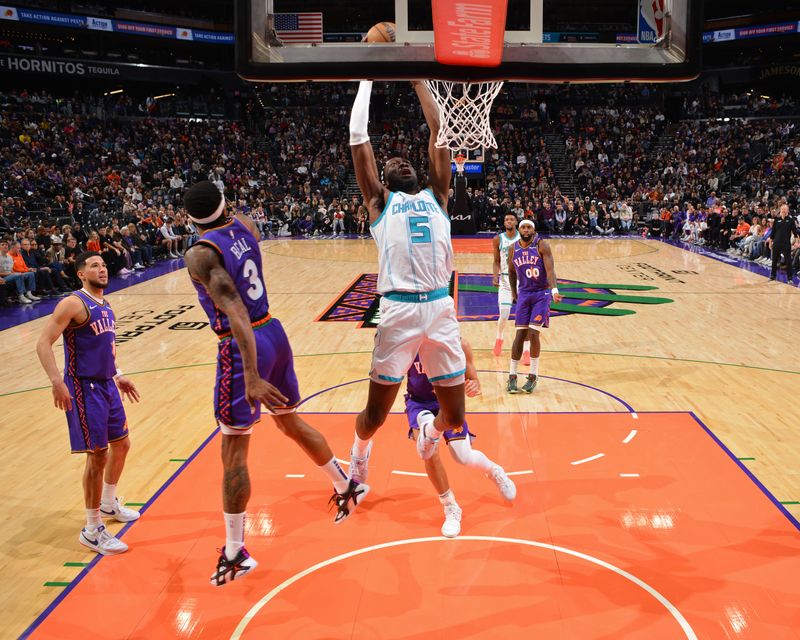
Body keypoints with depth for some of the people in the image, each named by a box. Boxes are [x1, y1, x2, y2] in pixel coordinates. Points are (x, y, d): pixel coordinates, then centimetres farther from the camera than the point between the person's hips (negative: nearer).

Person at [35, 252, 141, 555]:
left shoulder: (105, 306, 12)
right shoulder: (73, 303, -15)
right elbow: (43, 343, -21)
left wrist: (118, 377, 25)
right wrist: (57, 382, -31)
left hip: (107, 385, 9)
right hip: (84, 388, -9)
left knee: (121, 443, 20)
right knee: (98, 456, -6)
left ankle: (108, 504, 42)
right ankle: (92, 531, 8)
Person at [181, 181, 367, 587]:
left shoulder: (200, 255, -17)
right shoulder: (245, 226, 3)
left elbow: (235, 314, -29)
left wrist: (251, 378, -33)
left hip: (243, 348, -8)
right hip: (274, 333, 8)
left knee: (233, 453, 3)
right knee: (291, 423, 28)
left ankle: (235, 553, 12)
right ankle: (347, 488, 43)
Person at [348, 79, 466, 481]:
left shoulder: (436, 196, 19)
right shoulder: (380, 202, 12)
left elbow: (439, 132, 20)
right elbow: (358, 137, 9)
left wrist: (419, 82, 23)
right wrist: (367, 80, 16)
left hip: (441, 310, 3)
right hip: (399, 311, -3)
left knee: (454, 416, 9)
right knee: (375, 414, 5)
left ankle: (430, 429, 46)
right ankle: (359, 453, 39)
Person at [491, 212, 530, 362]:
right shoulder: (498, 239, 1)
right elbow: (496, 261, 8)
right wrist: (495, 276, -7)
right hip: (505, 278, 1)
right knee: (504, 315, -2)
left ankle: (526, 351, -3)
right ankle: (499, 339, 31)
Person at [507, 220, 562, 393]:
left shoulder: (542, 246, -9)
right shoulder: (513, 249, 3)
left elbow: (550, 270, -19)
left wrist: (554, 290, -34)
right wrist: (514, 293, 19)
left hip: (541, 294, -3)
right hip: (524, 294, 3)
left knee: (533, 333, -10)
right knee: (520, 335, -1)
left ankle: (533, 376, 3)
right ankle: (512, 376, 7)